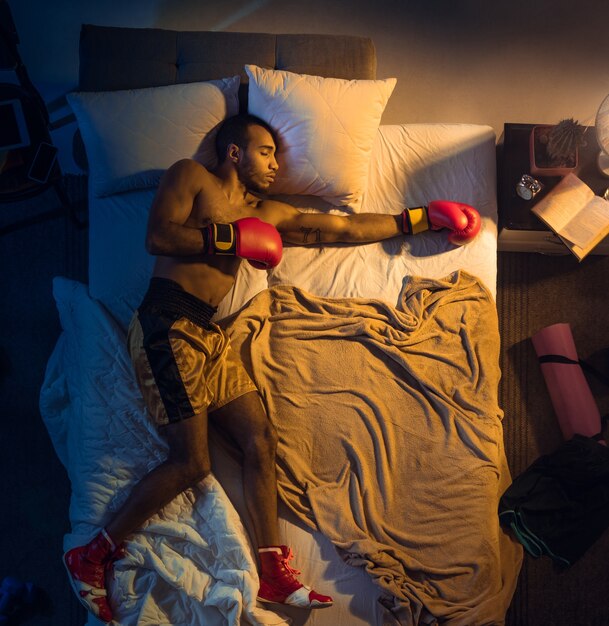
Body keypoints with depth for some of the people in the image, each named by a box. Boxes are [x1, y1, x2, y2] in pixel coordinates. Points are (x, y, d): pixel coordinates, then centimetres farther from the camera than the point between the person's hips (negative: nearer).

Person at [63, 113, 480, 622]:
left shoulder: (266, 213, 22)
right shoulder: (191, 176, 8)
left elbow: (342, 229, 19)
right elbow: (159, 236, -10)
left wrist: (420, 218, 19)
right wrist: (234, 238, -6)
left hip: (208, 334, 7)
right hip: (168, 325, -7)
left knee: (260, 438, -3)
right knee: (191, 462, -11)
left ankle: (275, 574, 5)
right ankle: (93, 556, 7)